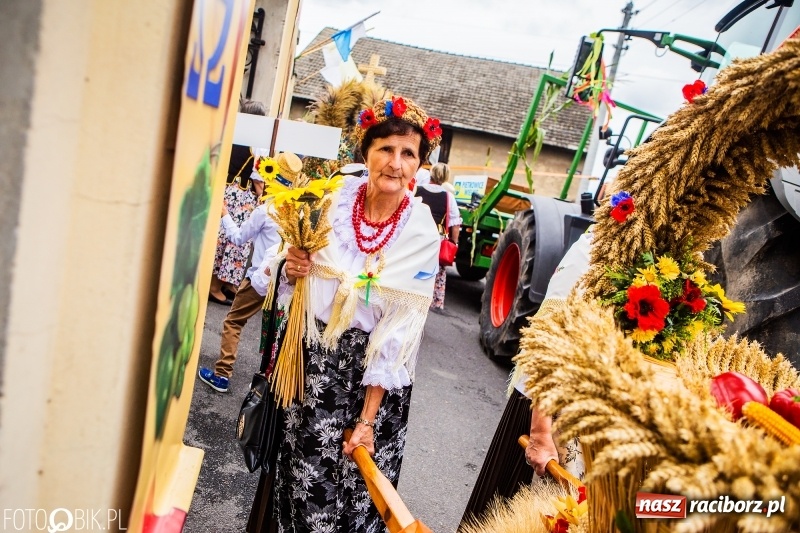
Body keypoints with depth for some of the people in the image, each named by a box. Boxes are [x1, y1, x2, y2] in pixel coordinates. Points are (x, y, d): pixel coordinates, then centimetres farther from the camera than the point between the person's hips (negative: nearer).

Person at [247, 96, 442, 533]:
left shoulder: (423, 235, -11)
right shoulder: (334, 198, -7)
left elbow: (400, 331, -12)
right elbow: (288, 270, 8)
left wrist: (368, 418, -12)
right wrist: (290, 269, -16)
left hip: (369, 372, -1)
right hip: (310, 356, 2)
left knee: (354, 479, 7)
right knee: (303, 471, 9)